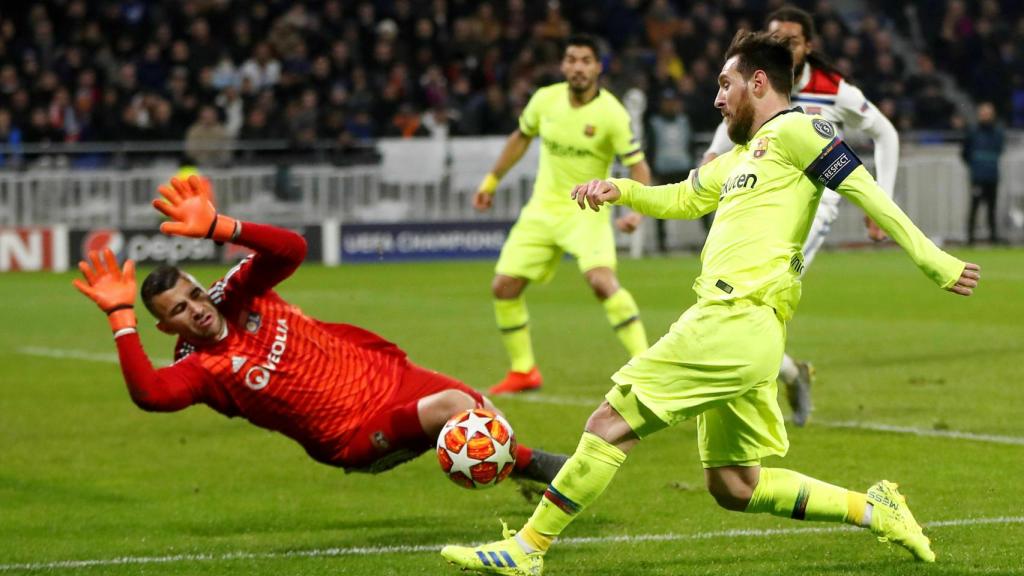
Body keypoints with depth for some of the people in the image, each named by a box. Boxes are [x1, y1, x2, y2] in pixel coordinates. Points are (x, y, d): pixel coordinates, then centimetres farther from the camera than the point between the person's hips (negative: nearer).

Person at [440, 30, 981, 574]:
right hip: (731, 327, 10)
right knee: (734, 486, 12)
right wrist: (620, 189, 14)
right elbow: (680, 198, 34)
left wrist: (930, 258, -14)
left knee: (610, 422, -8)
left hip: (733, 321, -10)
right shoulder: (741, 158, 27)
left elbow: (862, 187, -7)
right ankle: (872, 509, 13)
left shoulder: (793, 130, -1)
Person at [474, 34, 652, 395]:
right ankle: (523, 371, 18)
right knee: (503, 287, 0)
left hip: (587, 212, -5)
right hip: (542, 209, 5)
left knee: (601, 280, -29)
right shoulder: (545, 100, -3)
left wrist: (637, 211, -30)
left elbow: (639, 166, -14)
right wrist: (491, 181, 20)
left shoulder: (611, 114, -16)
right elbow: (521, 137, 16)